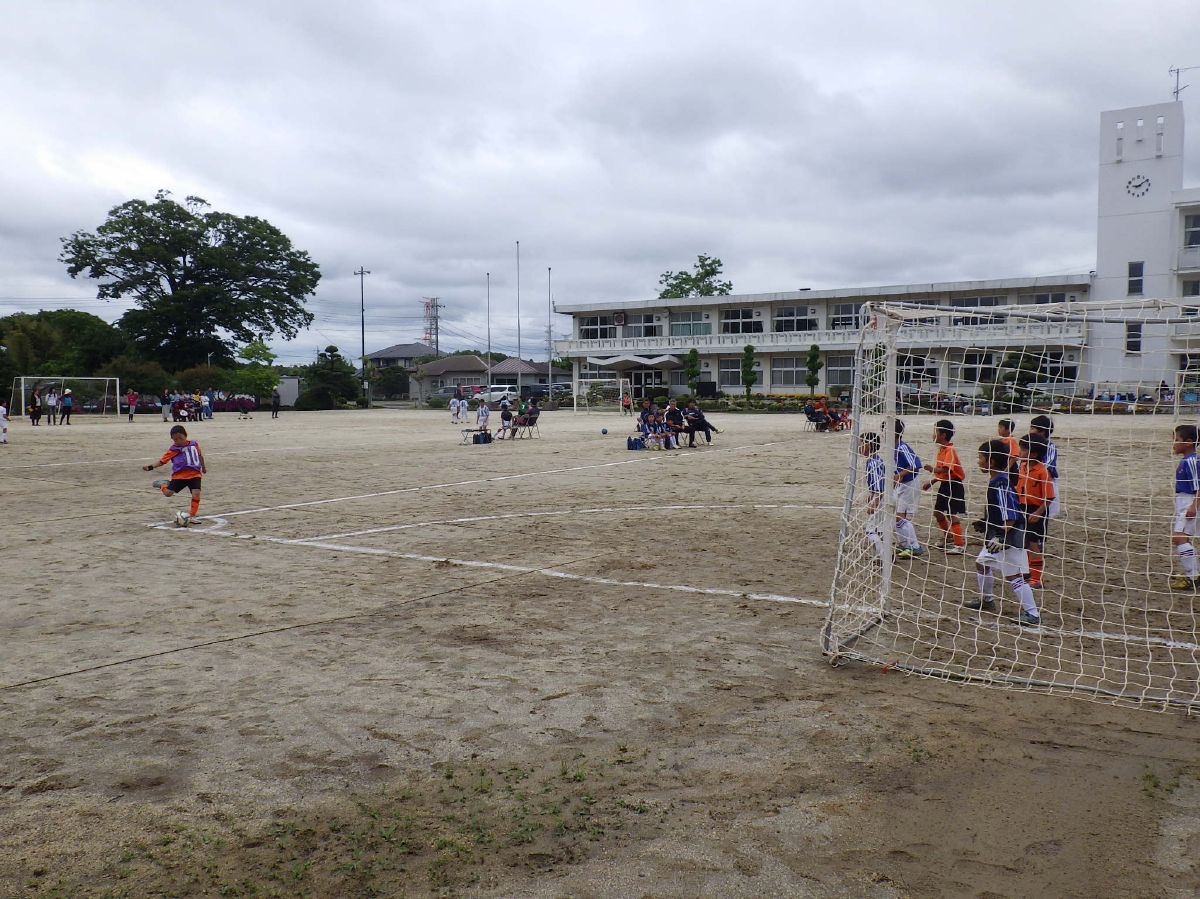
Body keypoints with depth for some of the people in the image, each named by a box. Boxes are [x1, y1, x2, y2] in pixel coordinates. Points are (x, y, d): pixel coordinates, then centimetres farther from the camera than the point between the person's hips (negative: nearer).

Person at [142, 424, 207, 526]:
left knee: (196, 493, -17)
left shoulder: (194, 444, 5)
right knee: (168, 493, -10)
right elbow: (162, 461, -6)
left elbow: (200, 455, 23)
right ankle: (162, 485, 28)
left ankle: (191, 515, -3)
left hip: (194, 474, 1)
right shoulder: (173, 449, -3)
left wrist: (203, 467, 36)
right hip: (179, 475, -1)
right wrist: (150, 467, -20)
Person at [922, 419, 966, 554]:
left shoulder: (950, 450, -19)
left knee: (952, 515, -9)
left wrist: (933, 469, -41)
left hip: (955, 485, -10)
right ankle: (948, 537, 34)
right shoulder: (941, 449, 11)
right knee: (937, 512, 18)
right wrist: (931, 482, 15)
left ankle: (959, 545, -4)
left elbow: (946, 469, -33)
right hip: (945, 484, 10)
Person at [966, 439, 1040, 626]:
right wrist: (985, 523, 25)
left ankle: (1032, 614, -4)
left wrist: (1002, 537, -27)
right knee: (981, 563, 22)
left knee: (1013, 576, -8)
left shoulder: (1001, 486, -24)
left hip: (1008, 539, -11)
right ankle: (987, 600, 39)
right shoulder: (995, 481, 7)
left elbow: (1011, 516, -26)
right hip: (995, 536, 11)